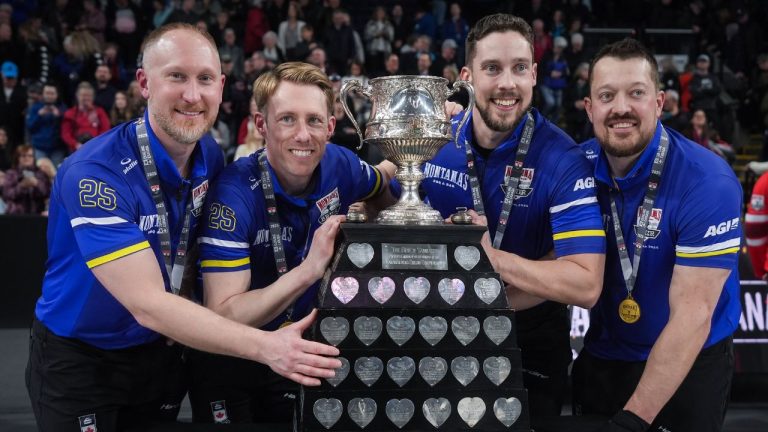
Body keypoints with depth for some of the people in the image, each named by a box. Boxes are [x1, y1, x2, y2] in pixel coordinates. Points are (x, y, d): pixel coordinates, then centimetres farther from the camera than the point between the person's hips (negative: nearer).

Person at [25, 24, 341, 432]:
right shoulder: (95, 174, -28)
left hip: (161, 351, 6)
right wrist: (265, 346, -39)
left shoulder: (210, 157, -7)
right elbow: (147, 304, -33)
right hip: (77, 359, -5)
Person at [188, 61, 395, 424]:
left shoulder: (338, 166, -12)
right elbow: (222, 316, -32)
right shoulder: (235, 193, -28)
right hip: (227, 357, -5)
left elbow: (383, 184, 14)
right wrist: (309, 270, -40)